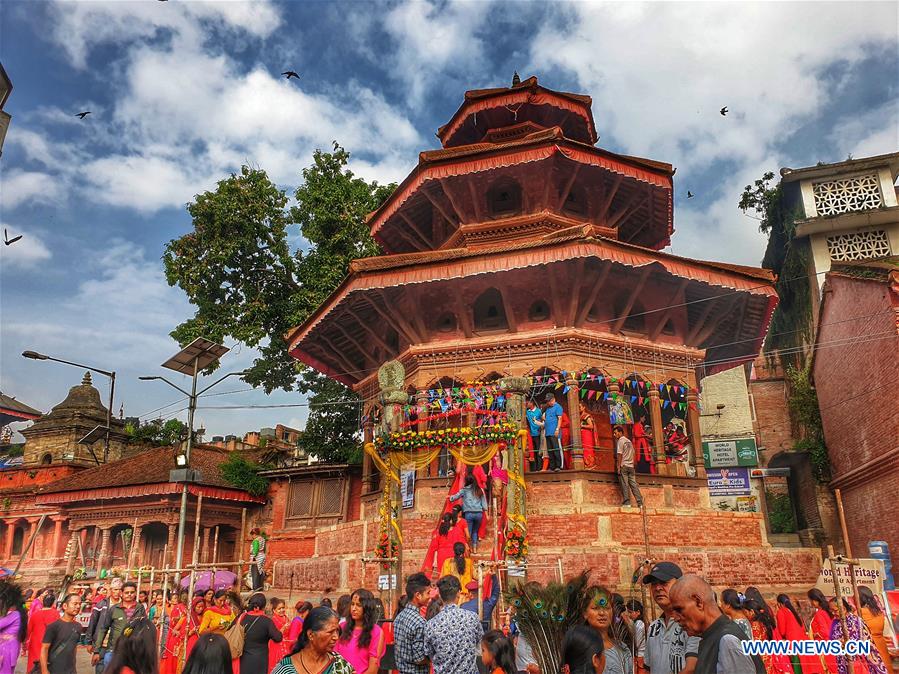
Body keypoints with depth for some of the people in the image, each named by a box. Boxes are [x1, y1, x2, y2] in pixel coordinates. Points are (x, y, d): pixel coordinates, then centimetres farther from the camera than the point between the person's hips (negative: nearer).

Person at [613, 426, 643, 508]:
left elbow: (619, 454, -11)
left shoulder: (620, 441, -5)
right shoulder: (629, 441, 19)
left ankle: (627, 503, -9)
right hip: (631, 466, 7)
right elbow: (633, 454, 19)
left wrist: (618, 467, -12)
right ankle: (640, 503, -1)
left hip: (623, 465, -7)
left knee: (624, 485, -6)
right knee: (633, 484, 4)